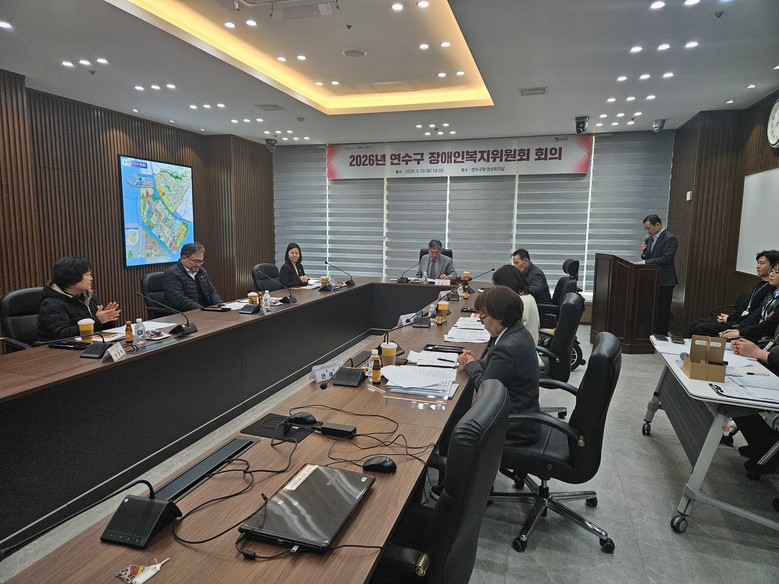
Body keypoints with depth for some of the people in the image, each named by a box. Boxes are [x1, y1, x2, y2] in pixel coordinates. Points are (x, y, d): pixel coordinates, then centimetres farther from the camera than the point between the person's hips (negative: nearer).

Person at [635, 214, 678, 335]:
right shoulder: (651, 238, 13)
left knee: (662, 311, -1)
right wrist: (644, 251, -3)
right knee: (653, 309, 13)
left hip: (664, 281, -8)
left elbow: (666, 259, -21)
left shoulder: (669, 238, -13)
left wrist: (644, 262, -23)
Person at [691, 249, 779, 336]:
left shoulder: (771, 289, -13)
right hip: (737, 318, 9)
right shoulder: (760, 284, 17)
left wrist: (730, 318, -12)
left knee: (700, 329, -20)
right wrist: (729, 316, 3)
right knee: (695, 324, 0)